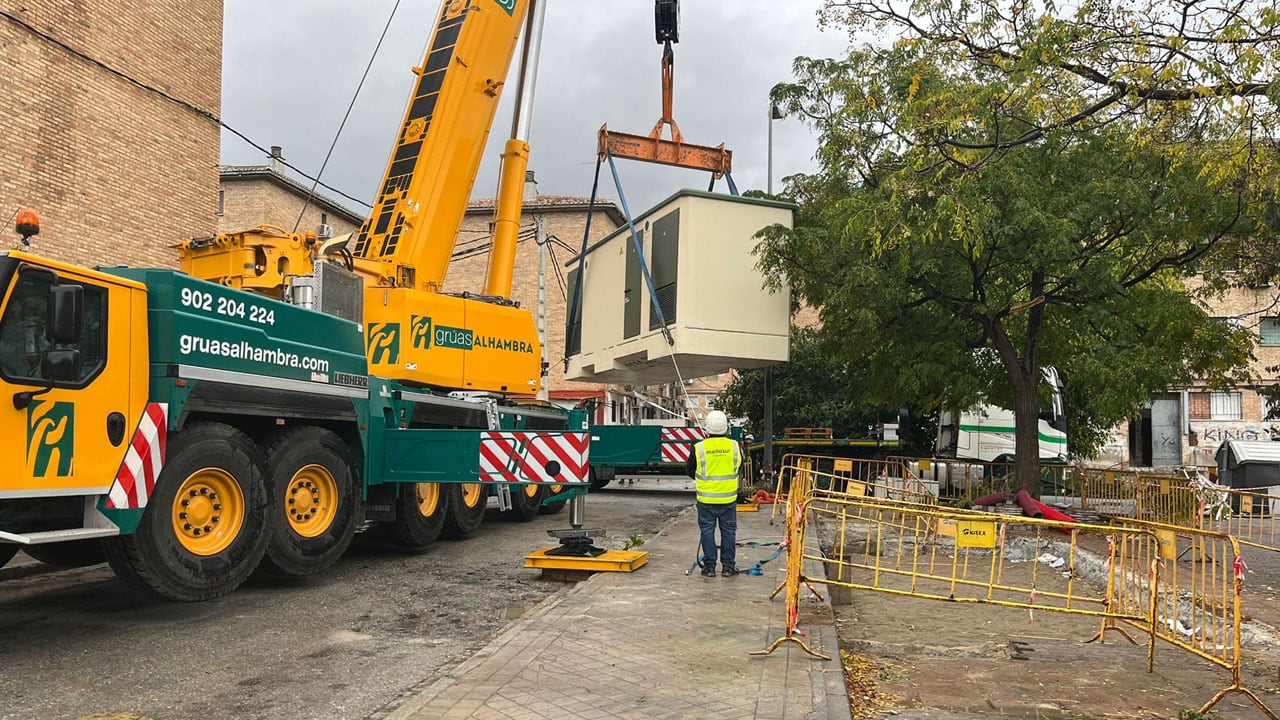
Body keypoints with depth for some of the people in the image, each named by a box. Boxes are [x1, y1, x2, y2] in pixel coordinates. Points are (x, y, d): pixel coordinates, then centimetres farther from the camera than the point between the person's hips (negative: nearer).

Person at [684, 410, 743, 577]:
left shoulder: (699, 448, -9)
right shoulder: (735, 446, -4)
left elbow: (689, 470, 4)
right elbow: (740, 470, 11)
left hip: (706, 498, -1)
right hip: (729, 498, 1)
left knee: (707, 530, 8)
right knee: (728, 530, 11)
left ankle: (709, 566, 11)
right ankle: (728, 566, 15)